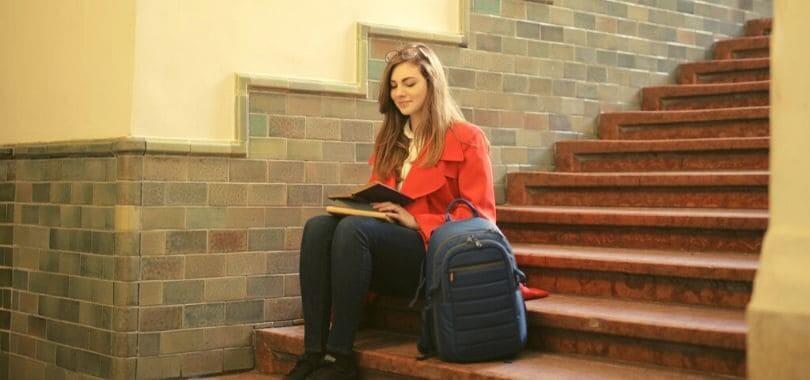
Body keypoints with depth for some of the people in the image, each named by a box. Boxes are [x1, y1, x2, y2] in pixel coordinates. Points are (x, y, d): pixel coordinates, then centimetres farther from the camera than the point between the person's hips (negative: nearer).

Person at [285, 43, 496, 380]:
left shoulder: (465, 138, 3)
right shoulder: (390, 141, 22)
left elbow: (479, 215, -5)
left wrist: (416, 221, -16)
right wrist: (358, 204, -1)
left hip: (433, 252, -6)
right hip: (387, 246, 6)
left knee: (354, 228, -32)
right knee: (318, 226, -23)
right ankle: (313, 352, -32)